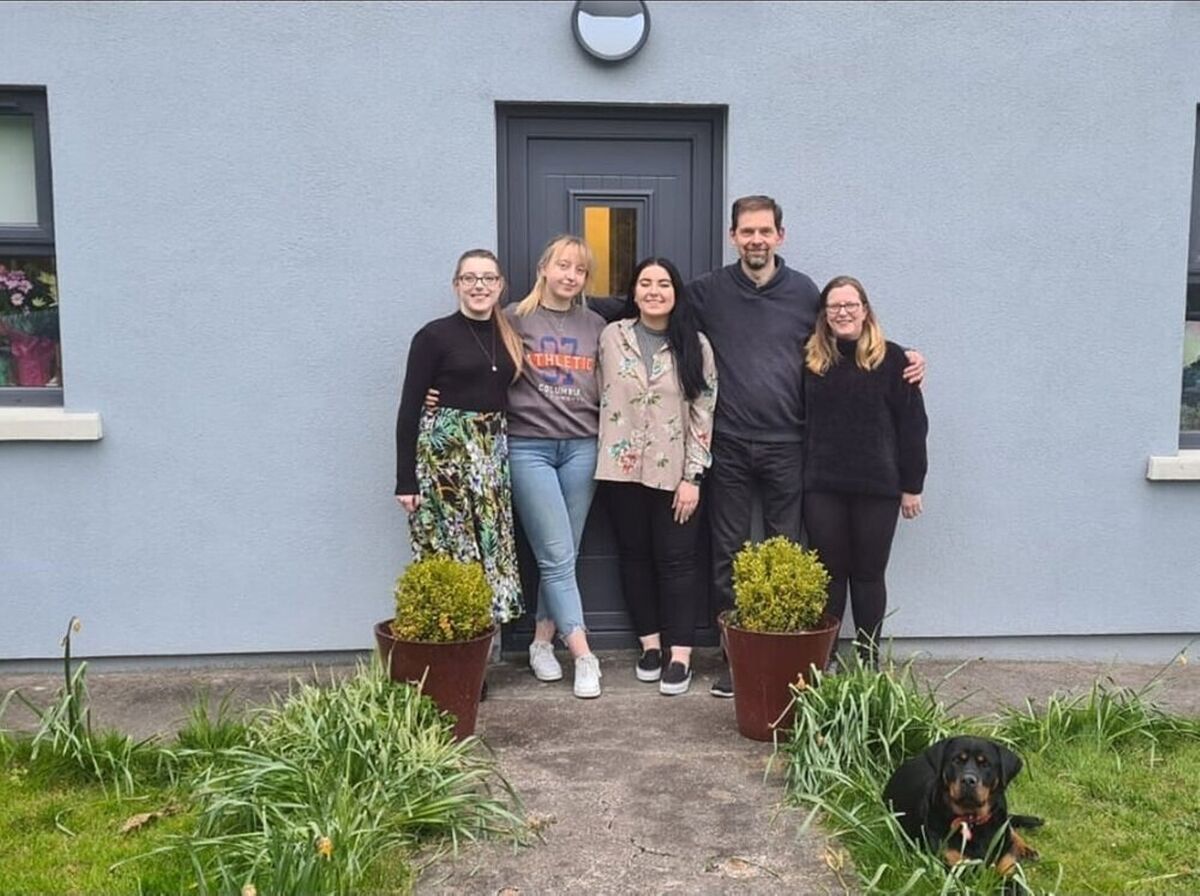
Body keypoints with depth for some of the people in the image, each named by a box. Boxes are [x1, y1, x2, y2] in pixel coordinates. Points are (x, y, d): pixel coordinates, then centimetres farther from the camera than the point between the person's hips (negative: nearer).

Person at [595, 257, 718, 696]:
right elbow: (602, 398, 7)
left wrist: (692, 477, -8)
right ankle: (650, 644, 23)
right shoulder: (612, 337, 2)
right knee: (634, 555, 10)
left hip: (674, 472, -2)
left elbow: (703, 414, -3)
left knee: (676, 559, 2)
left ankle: (679, 655, 8)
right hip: (622, 468, 2)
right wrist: (605, 456, 4)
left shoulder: (695, 346, -1)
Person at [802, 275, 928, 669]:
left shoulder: (891, 359, -1)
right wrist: (798, 477, 4)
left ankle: (869, 662, 19)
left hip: (877, 486, -2)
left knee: (868, 574, 8)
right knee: (828, 573, 7)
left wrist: (912, 485, -2)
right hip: (823, 486, 2)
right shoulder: (810, 359, 6)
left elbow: (912, 424, -1)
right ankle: (822, 660, 17)